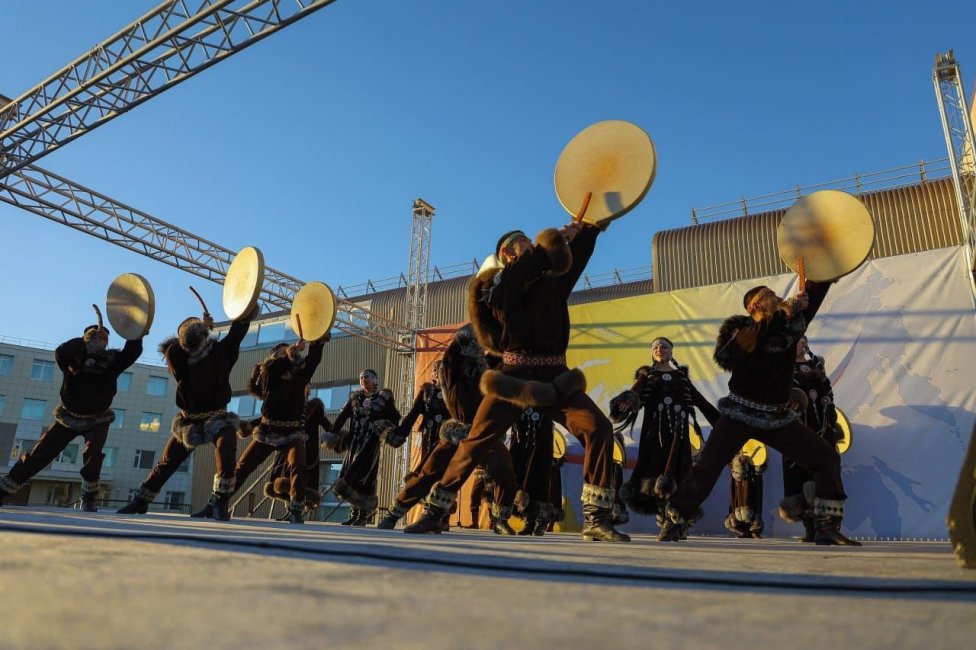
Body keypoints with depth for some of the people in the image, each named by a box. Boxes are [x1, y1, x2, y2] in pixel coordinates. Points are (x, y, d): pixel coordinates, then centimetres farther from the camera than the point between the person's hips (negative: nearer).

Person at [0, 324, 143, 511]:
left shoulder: (112, 358, -4)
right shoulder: (74, 355, -5)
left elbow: (133, 351, -21)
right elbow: (61, 352, -28)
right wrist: (85, 341, -35)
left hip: (97, 420, -1)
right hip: (69, 417, 1)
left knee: (92, 454, -23)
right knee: (39, 455, 2)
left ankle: (90, 499, -9)